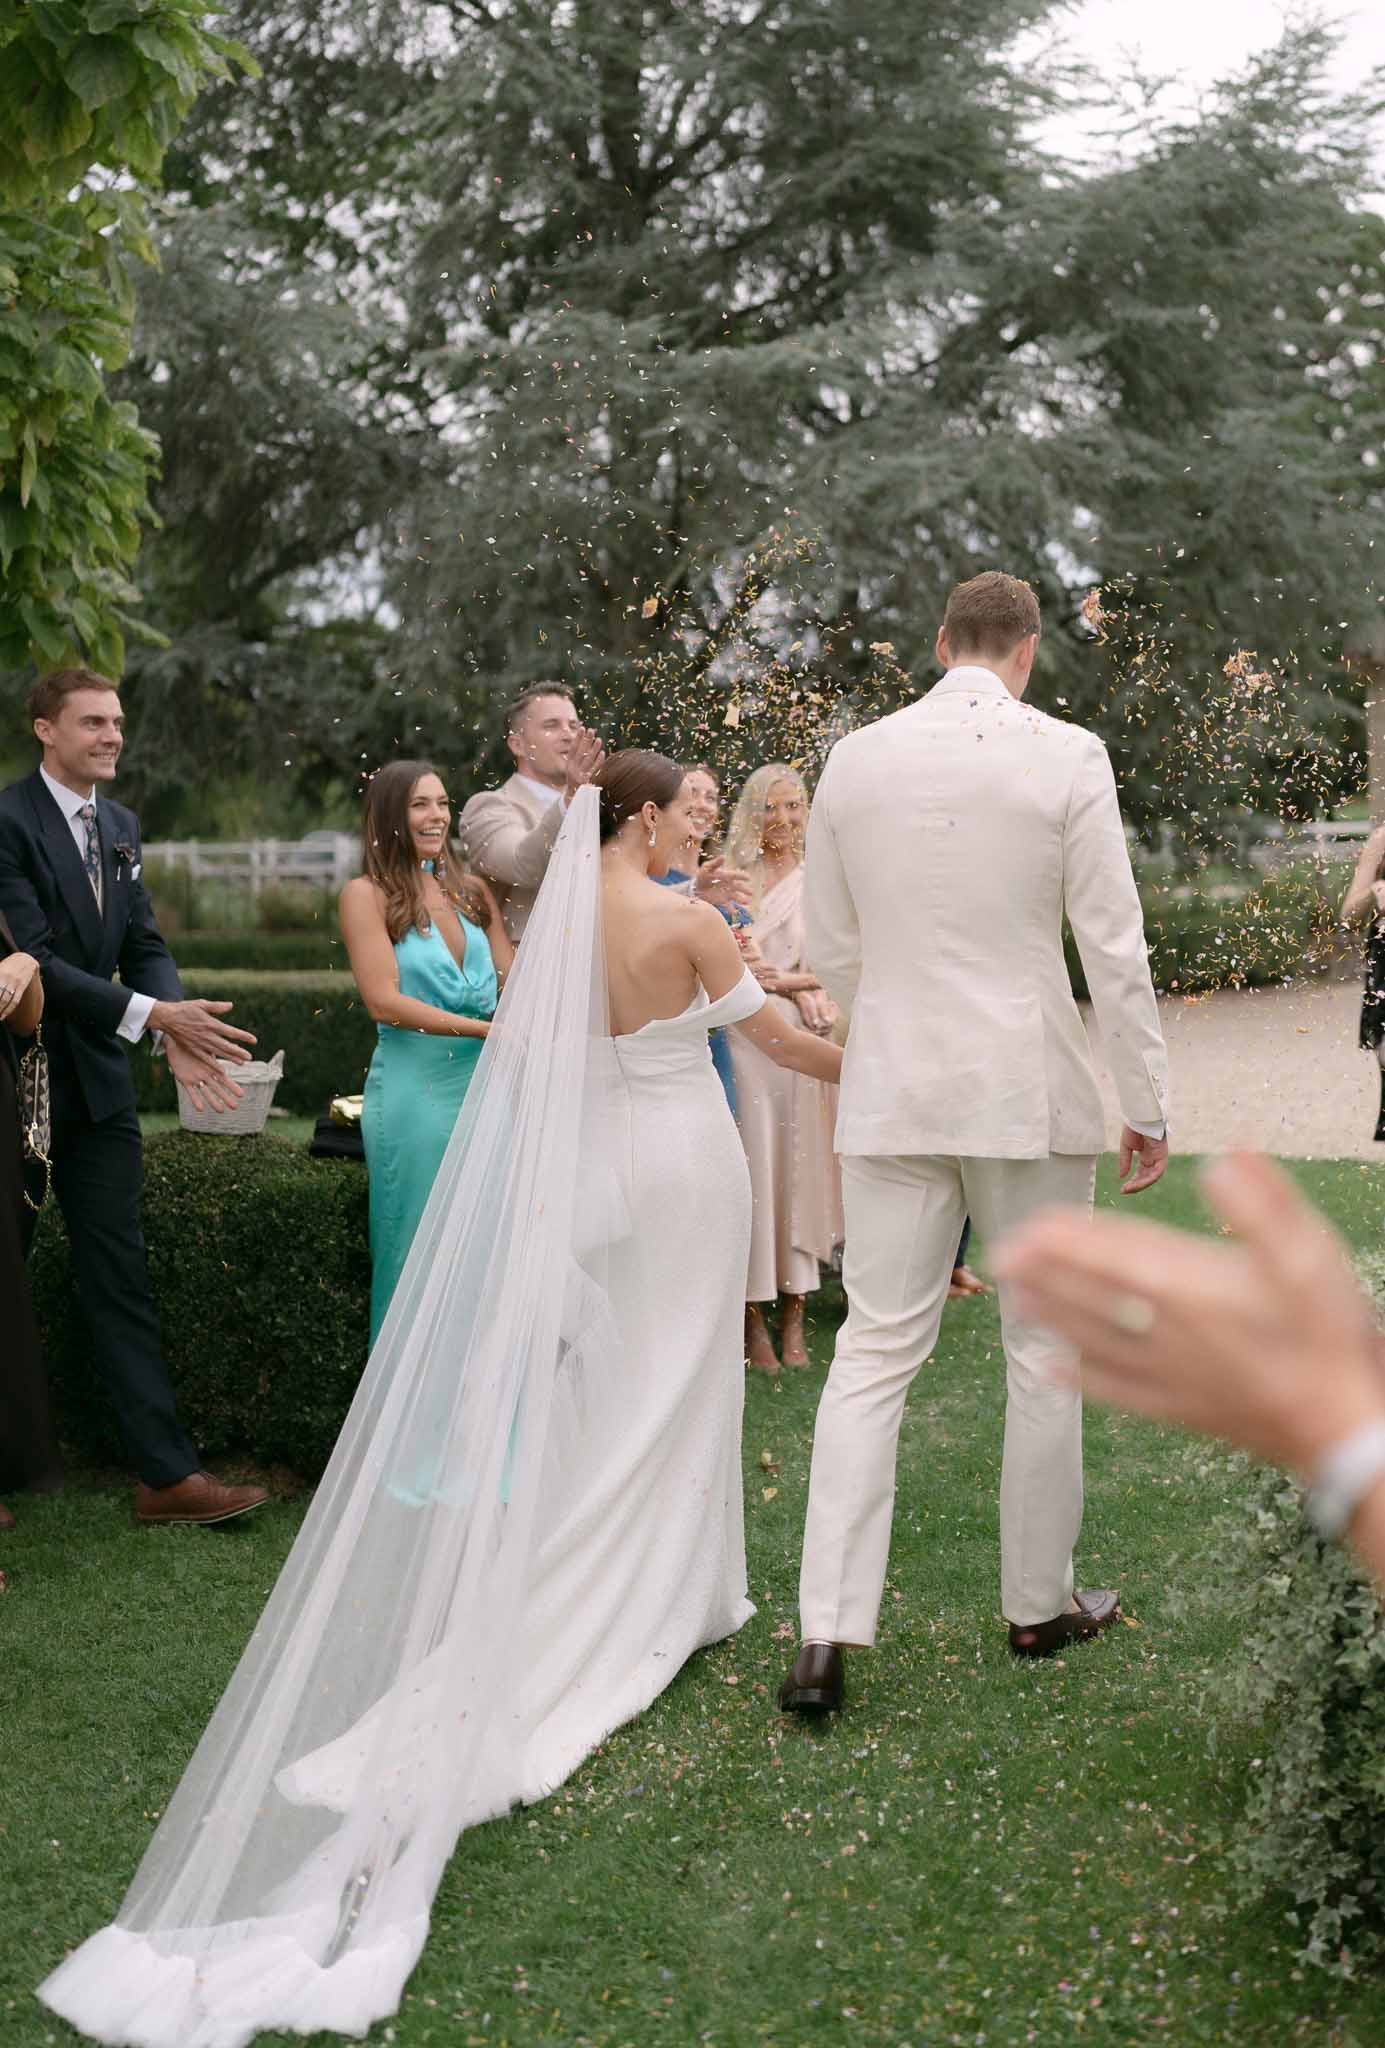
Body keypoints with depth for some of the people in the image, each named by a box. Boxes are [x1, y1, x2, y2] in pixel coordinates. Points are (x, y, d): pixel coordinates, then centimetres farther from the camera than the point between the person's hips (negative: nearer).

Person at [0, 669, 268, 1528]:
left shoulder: (120, 825, 10)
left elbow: (144, 945, 7)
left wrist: (177, 1030, -12)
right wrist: (151, 1014, -26)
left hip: (98, 1085, 6)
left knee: (122, 1280, 6)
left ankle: (168, 1473, 8)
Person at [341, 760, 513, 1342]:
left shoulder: (471, 890, 12)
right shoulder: (367, 894, -4)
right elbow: (386, 1003, -13)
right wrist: (486, 1029, -17)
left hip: (484, 1084, 5)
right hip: (414, 1092, -5)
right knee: (419, 1250, 4)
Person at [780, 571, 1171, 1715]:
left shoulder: (855, 759, 3)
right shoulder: (1067, 758, -7)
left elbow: (832, 948, 9)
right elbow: (1114, 947, -7)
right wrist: (1148, 1105, 1)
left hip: (893, 1095, 3)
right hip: (1030, 1096, -2)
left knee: (874, 1354, 4)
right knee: (1044, 1353, 13)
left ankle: (828, 1634, -3)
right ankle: (1041, 1606, 25)